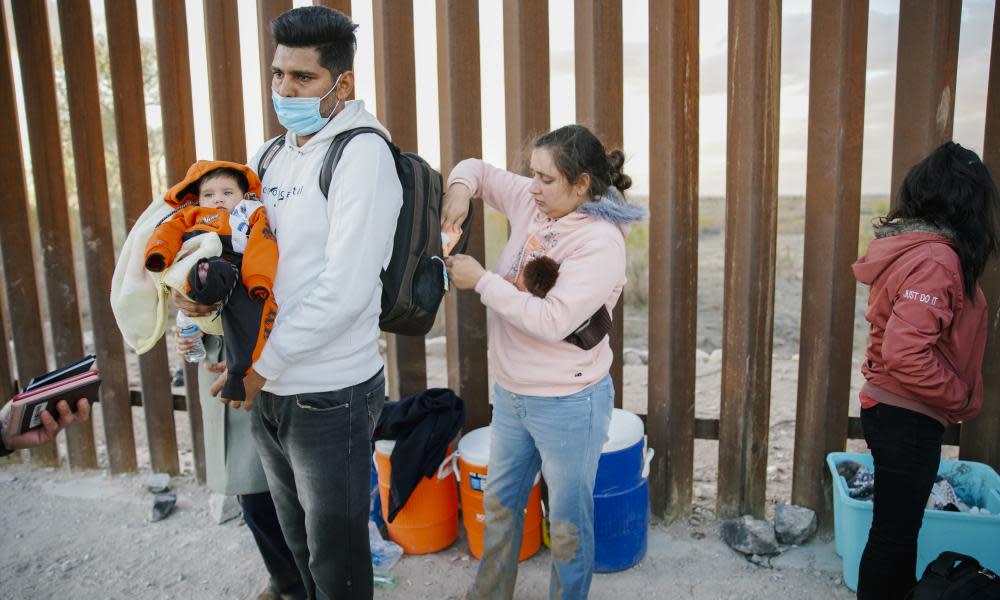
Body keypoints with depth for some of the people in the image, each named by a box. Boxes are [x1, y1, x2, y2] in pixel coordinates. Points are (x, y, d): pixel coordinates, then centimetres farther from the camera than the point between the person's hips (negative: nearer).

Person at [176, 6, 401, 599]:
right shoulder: (270, 156, 10)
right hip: (268, 391, 7)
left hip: (330, 394, -7)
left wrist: (264, 363, -15)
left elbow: (345, 289, -22)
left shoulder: (362, 153, -14)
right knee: (298, 539, 25)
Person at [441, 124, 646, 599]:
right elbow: (479, 170, 14)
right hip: (510, 394, 8)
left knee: (568, 523, 12)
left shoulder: (600, 243, -22)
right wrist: (460, 185, -9)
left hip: (568, 405, -8)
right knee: (500, 504, 24)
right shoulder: (532, 202, -1)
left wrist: (482, 281, -22)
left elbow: (551, 321, -30)